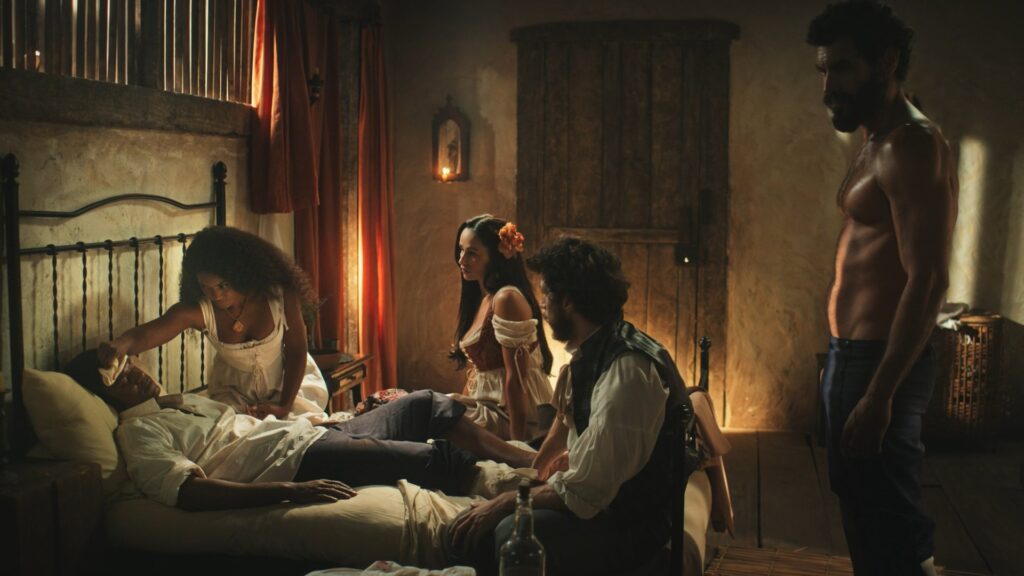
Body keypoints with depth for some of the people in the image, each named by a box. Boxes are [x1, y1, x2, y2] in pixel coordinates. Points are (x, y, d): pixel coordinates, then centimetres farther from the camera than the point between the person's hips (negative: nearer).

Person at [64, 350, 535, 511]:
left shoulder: (182, 402, 23)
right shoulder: (139, 433, -7)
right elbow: (187, 490, -24)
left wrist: (328, 419, 21)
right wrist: (290, 491, -33)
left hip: (311, 433, 10)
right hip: (298, 461, -10)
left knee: (424, 405, 9)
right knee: (428, 459, -21)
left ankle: (522, 458, 14)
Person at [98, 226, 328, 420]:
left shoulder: (279, 294, -28)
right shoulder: (198, 309, -26)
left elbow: (297, 351, -16)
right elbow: (147, 333, -42)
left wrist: (285, 406, -21)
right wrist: (120, 345, -66)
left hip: (290, 378, -2)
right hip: (235, 388, 2)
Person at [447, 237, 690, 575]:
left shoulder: (626, 371, -27)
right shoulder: (589, 352, 2)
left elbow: (583, 492, -27)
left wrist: (504, 503, -16)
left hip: (629, 525, -9)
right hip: (598, 499, 9)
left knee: (514, 533, -32)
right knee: (468, 532, 2)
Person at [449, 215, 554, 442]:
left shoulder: (507, 299, -18)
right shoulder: (482, 297, 13)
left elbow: (516, 378, -21)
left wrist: (516, 444, -21)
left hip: (512, 413, -9)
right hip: (490, 404, 9)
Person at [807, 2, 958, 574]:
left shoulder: (911, 147, -16)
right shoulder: (877, 145, 15)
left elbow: (928, 281, -23)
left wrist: (879, 395, -26)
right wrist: (844, 370, 17)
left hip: (880, 363, -10)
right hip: (853, 356, 10)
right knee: (863, 505, 20)